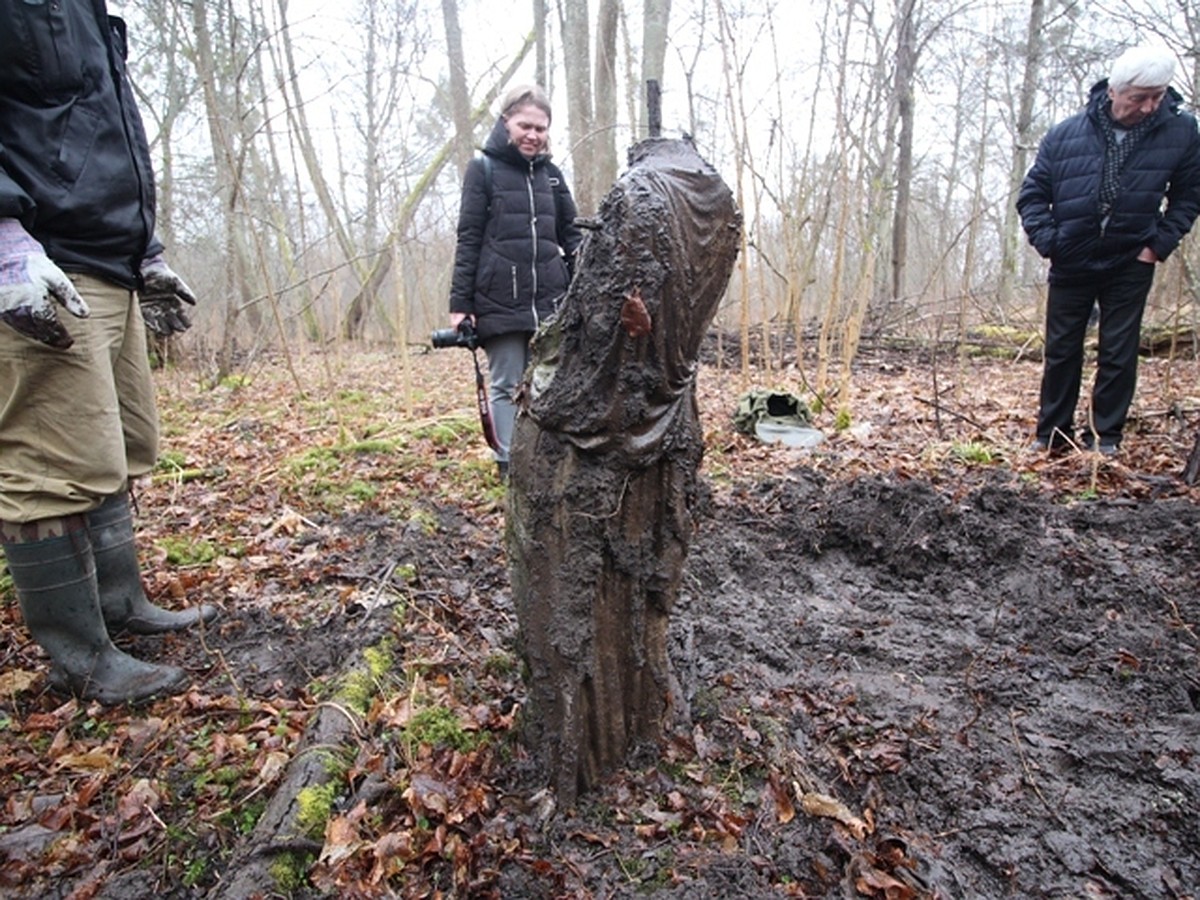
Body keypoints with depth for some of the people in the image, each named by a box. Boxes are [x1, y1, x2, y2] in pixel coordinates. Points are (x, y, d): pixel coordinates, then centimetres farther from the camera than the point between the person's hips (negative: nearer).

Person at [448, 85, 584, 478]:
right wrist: (461, 303, -7)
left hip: (550, 301, 4)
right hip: (500, 301, -3)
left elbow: (570, 235, 15)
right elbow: (468, 240, -1)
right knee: (508, 386, 1)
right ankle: (510, 466, 9)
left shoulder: (551, 173, 13)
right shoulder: (483, 168, 3)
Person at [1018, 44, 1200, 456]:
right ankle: (1052, 434, 18)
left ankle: (1105, 437, 12)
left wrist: (1161, 243, -5)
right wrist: (1047, 241, -9)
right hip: (1070, 265, 1)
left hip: (1130, 265, 0)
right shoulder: (1066, 134, -6)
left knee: (1119, 354, 1)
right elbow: (1031, 194, 2)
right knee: (1061, 352, 7)